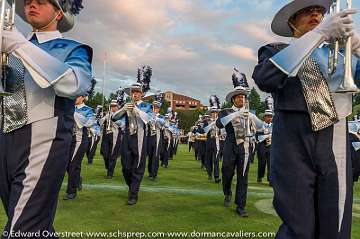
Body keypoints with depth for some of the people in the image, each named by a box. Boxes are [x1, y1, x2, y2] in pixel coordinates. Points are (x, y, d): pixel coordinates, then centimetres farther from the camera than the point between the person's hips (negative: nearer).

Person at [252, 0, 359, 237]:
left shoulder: (340, 52, 17)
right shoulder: (276, 51, 7)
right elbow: (264, 79, -16)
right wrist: (319, 33, -18)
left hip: (334, 148, 3)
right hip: (293, 147, -3)